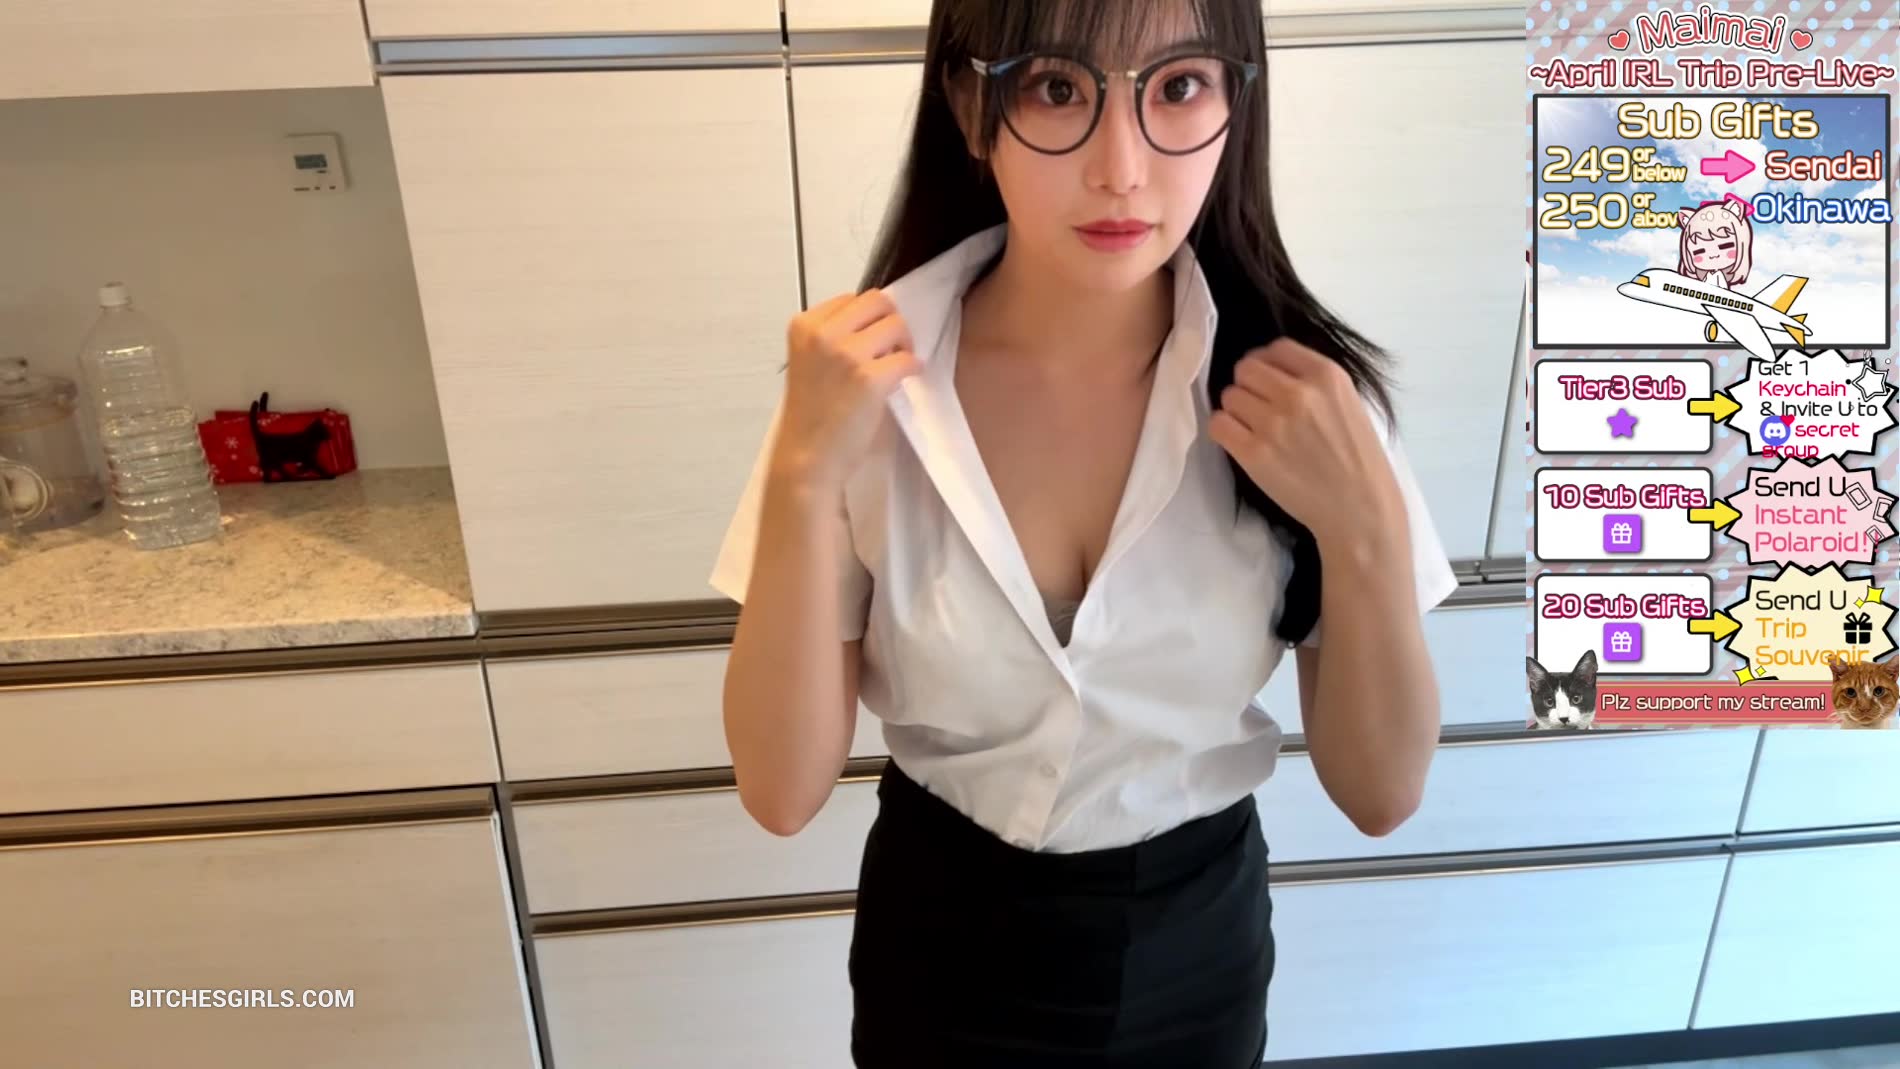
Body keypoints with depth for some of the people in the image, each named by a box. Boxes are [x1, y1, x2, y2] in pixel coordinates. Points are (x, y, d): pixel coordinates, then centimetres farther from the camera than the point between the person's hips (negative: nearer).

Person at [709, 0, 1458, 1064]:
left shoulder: (1302, 384, -16)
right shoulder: (869, 378, -18)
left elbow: (1382, 795, -11)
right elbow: (783, 793, -18)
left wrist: (1367, 531, -27)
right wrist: (805, 475, -29)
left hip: (1199, 949, 1)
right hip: (944, 949, 0)